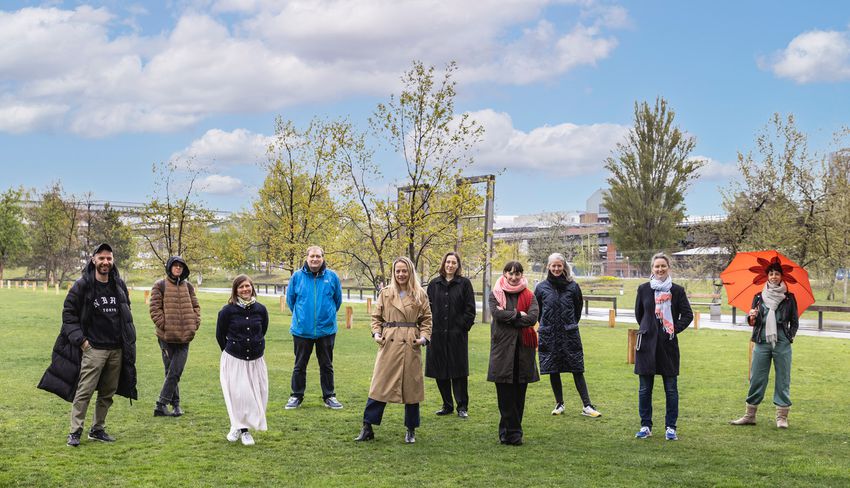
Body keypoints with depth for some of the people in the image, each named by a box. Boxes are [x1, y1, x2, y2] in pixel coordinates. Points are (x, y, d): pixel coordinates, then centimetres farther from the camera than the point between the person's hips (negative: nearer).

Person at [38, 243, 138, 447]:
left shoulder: (119, 285, 9)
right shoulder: (83, 286, -7)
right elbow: (68, 313, -3)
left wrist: (128, 338, 12)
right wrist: (80, 339, -10)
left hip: (117, 350, 5)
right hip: (93, 348, -5)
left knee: (108, 392, 10)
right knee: (84, 392, -7)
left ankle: (98, 429, 22)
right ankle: (75, 432, 0)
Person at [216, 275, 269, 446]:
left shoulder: (261, 309, -2)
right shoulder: (228, 310, -9)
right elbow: (220, 335, 3)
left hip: (255, 360, 3)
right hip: (234, 360, -3)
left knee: (255, 395, 2)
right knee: (237, 394, -5)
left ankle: (245, 430, 15)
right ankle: (238, 427, 13)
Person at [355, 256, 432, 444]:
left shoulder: (420, 295, 5)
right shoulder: (385, 293, 7)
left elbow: (427, 319, 9)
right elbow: (376, 317, 12)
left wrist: (424, 337, -6)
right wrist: (376, 333, -3)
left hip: (410, 345, 0)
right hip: (388, 344, 0)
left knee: (411, 387, 4)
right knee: (380, 385, -2)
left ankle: (411, 430, 16)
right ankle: (367, 428, 4)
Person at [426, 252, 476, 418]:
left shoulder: (464, 284, 2)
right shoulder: (434, 284, 9)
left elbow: (470, 309, 0)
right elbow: (428, 307, 11)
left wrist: (463, 326, -7)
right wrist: (429, 326, 1)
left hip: (457, 335, -3)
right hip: (437, 334, 3)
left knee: (458, 371, -2)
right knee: (440, 372, 6)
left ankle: (462, 407, 6)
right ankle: (447, 405, 18)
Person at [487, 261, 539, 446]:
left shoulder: (529, 295, 9)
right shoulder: (495, 294, 7)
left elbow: (533, 317, -7)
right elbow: (497, 313, -11)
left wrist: (508, 317, -10)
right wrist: (518, 315, -9)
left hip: (523, 349, 2)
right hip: (502, 348, -2)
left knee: (519, 393, 4)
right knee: (505, 394, -3)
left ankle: (508, 431, 13)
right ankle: (513, 432, 3)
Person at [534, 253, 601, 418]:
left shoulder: (573, 286, 2)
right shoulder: (541, 287, 3)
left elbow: (578, 308, 14)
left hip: (570, 334, -1)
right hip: (549, 335, 1)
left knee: (577, 370, -2)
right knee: (553, 371, 6)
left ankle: (587, 406, 0)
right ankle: (559, 404, 20)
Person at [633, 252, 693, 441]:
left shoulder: (677, 290, 0)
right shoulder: (643, 289, 4)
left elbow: (687, 315, 5)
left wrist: (675, 329, -4)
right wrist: (647, 330, 11)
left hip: (668, 344, -1)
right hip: (647, 344, 1)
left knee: (671, 388, 3)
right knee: (645, 388, 5)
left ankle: (671, 427, 11)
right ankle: (645, 426, 15)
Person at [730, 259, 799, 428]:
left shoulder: (789, 298, 6)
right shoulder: (759, 297, 9)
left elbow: (794, 322, 11)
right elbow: (753, 322, 9)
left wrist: (790, 336, -2)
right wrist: (752, 318, -13)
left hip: (782, 344, -1)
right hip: (762, 343, 1)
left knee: (782, 379, 1)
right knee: (756, 379, 3)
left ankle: (782, 417, 8)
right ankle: (750, 415, 10)